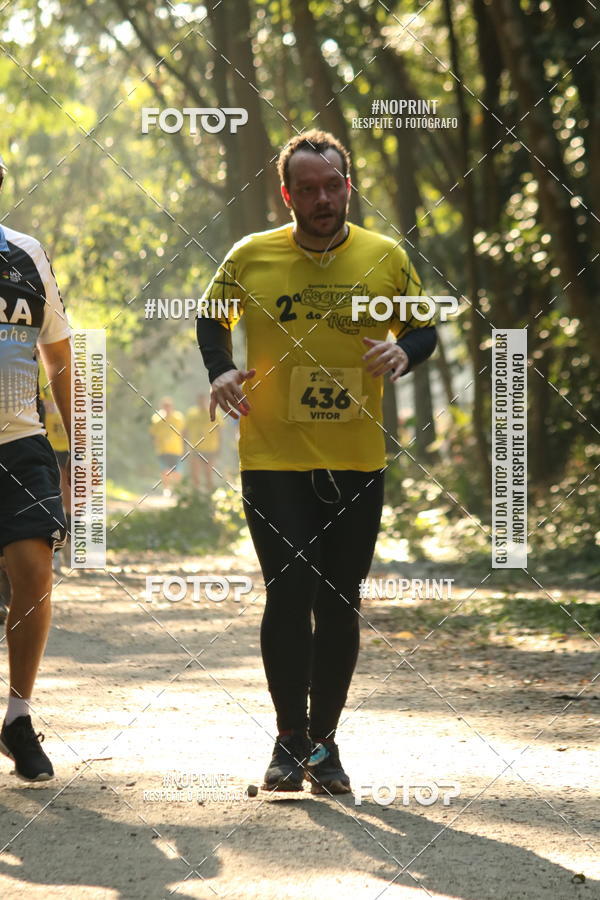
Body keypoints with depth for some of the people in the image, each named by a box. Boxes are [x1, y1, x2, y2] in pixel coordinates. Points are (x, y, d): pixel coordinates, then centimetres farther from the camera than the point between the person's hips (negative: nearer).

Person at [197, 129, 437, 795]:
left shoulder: (387, 259, 1)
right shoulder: (249, 258, -1)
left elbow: (425, 328, 12)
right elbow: (213, 317, 15)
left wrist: (404, 350, -11)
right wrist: (220, 371, -4)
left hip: (357, 465, 2)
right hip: (273, 461, -2)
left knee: (338, 605, 5)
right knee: (289, 596, -8)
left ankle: (324, 741, 17)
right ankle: (289, 740, 5)